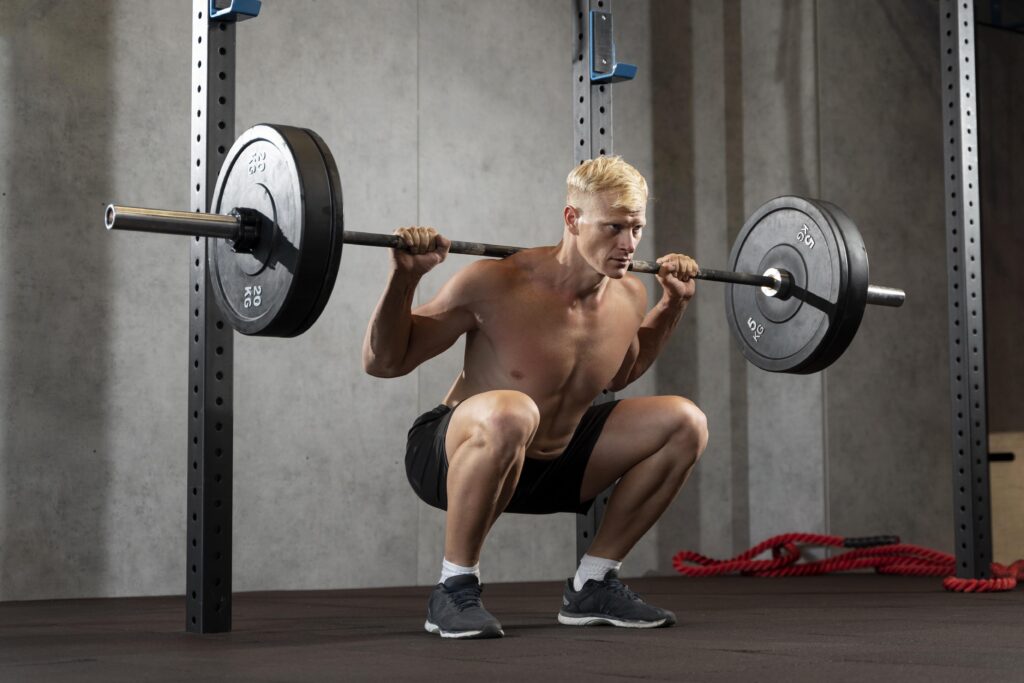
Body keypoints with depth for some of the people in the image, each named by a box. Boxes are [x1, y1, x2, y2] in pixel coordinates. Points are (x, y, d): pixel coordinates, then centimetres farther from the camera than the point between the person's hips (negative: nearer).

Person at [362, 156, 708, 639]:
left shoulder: (629, 295, -5)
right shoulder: (497, 285, -24)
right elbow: (382, 362, -17)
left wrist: (673, 304, 12)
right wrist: (405, 278, -30)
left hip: (551, 461, 7)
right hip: (452, 457, -7)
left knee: (685, 423, -2)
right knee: (509, 413, -41)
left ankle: (592, 585, 7)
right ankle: (453, 590, -22)